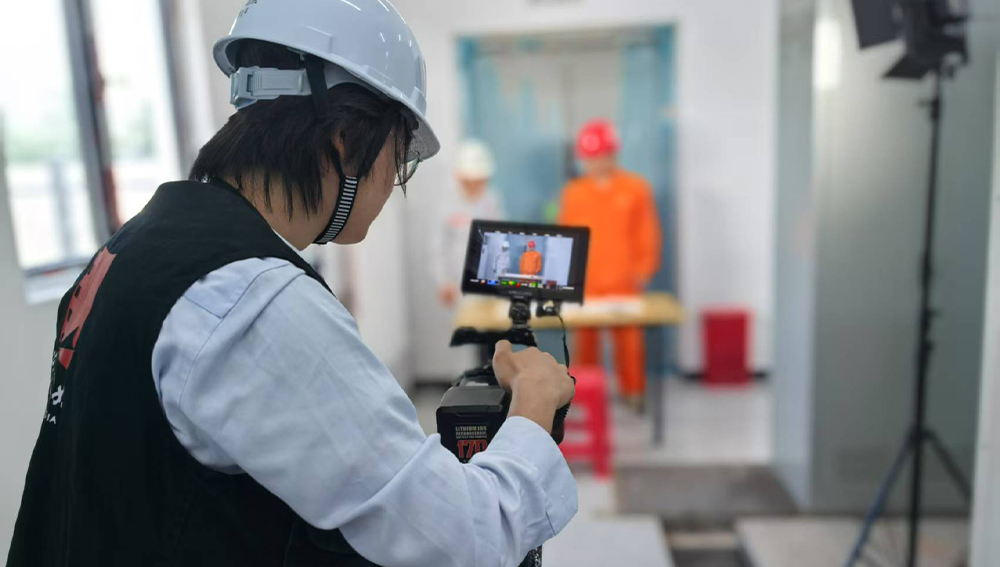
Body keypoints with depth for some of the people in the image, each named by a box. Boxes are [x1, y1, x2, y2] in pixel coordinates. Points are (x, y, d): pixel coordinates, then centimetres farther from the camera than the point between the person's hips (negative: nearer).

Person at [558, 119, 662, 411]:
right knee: (585, 337, 5)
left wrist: (643, 269, 0)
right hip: (584, 282, 1)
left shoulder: (636, 188, 0)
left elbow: (648, 233, 3)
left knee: (628, 337, 7)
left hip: (623, 280, -1)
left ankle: (633, 392, 20)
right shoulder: (573, 192, 3)